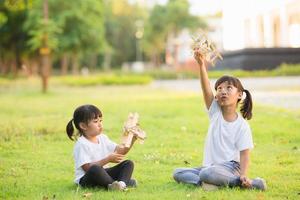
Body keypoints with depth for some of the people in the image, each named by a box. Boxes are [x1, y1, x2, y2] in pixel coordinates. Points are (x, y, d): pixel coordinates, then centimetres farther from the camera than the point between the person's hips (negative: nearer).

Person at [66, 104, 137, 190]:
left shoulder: (102, 138, 9)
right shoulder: (81, 144, -14)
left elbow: (121, 151, 5)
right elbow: (87, 167, -22)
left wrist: (131, 141, -13)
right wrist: (108, 159, -24)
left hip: (103, 174, 8)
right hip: (86, 179, -8)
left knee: (128, 163, -6)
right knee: (95, 169, -41)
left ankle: (121, 183, -33)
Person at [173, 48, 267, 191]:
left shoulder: (242, 126, -6)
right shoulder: (215, 112, 4)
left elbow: (244, 154, -8)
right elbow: (206, 88, -11)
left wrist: (244, 175, -27)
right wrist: (201, 64, -27)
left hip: (231, 167, -6)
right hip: (211, 167, 6)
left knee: (206, 174, -36)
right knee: (177, 173, -10)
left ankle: (241, 182, -20)